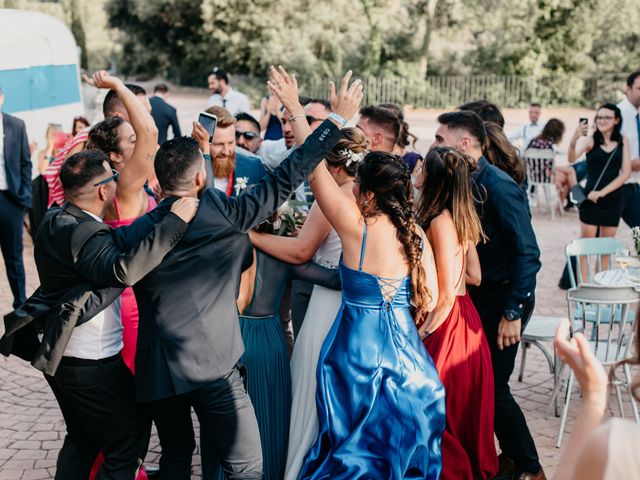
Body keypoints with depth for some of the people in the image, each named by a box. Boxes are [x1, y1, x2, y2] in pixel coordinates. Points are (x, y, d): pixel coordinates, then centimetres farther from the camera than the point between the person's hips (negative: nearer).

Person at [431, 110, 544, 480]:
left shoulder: (499, 187, -20)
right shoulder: (465, 183, 3)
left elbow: (528, 254, -22)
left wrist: (513, 314, -23)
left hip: (504, 299, -8)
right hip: (479, 296, 8)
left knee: (493, 387, -4)